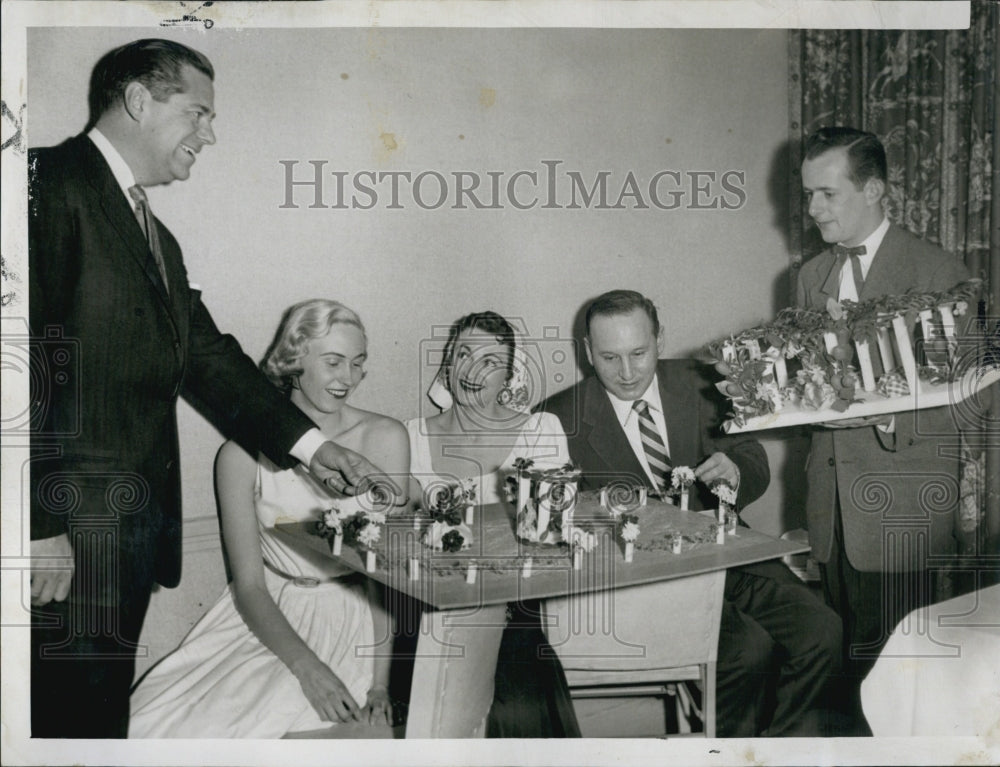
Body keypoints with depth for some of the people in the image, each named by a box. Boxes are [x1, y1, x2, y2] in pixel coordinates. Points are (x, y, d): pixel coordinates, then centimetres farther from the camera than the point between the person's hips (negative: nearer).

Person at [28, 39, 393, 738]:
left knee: (105, 718, 15)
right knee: (67, 722, 1)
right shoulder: (49, 185, -9)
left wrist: (310, 443, 8)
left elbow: (208, 358, 17)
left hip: (133, 535, 8)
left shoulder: (157, 238, 20)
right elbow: (33, 357, -18)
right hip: (65, 538, -8)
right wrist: (39, 529, -20)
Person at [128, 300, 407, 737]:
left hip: (351, 619, -1)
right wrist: (307, 668, -22)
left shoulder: (384, 439, -5)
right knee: (155, 719, -15)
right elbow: (249, 586, -7)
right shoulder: (243, 454, -5)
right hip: (263, 619, 2)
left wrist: (380, 682, -16)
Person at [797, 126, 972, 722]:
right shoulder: (812, 276, 13)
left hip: (902, 506, -6)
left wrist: (883, 414, -24)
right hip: (832, 494, 6)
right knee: (844, 651, 14)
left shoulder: (937, 271, -6)